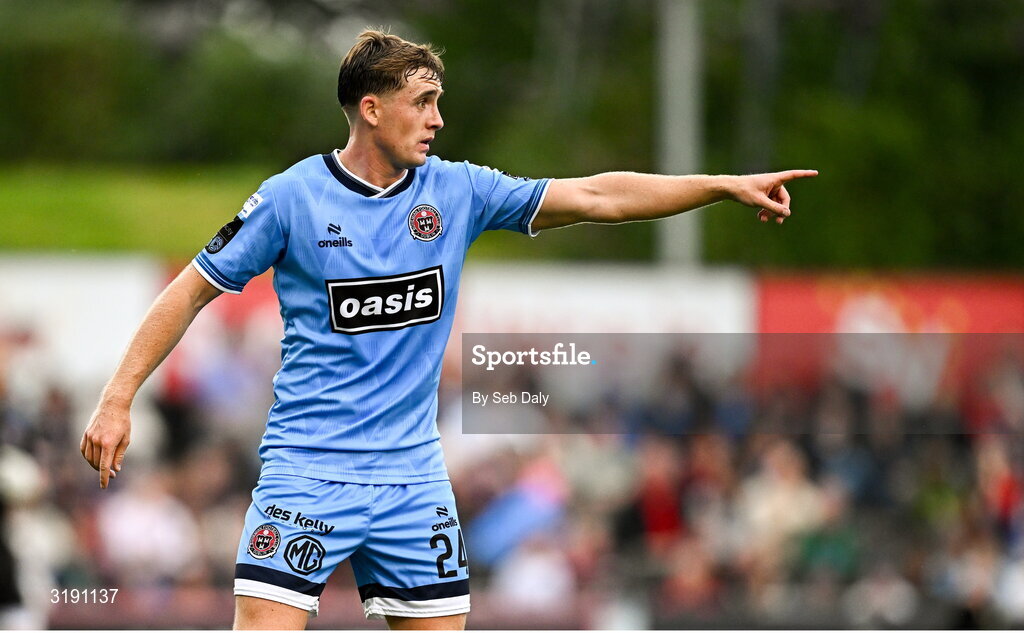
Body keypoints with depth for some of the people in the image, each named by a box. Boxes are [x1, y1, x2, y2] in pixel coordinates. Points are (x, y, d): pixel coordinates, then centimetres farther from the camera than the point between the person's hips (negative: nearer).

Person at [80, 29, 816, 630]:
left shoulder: (458, 191, 3)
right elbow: (192, 292, 0)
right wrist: (118, 399, -5)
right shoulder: (291, 198, -6)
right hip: (308, 467, -4)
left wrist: (726, 186, -3)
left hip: (413, 475, 4)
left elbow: (596, 196, 3)